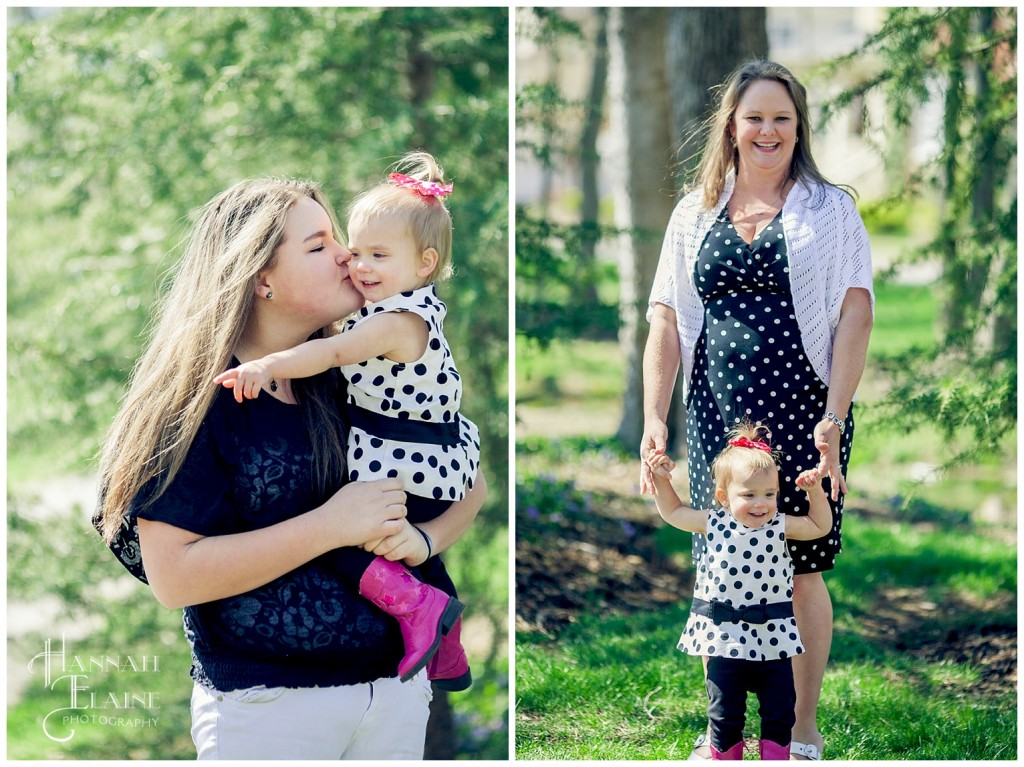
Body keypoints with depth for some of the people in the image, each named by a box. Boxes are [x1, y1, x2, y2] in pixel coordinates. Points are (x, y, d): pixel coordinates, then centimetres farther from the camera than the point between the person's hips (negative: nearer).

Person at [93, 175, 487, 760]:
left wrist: (422, 539, -11)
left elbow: (470, 484, 11)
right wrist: (329, 526, -21)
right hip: (266, 705, -5)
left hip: (396, 685, 5)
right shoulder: (198, 400, -11)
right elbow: (173, 576, -19)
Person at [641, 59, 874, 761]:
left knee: (802, 571, 2)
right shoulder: (696, 214, 11)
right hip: (716, 415, 3)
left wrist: (834, 418, -16)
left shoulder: (830, 209, 2)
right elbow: (667, 321, 10)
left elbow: (856, 313, -6)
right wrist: (654, 420, 0)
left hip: (801, 413, -3)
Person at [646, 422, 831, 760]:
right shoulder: (713, 524, -5)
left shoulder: (780, 527, -4)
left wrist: (814, 491, -3)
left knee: (780, 712, 6)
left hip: (773, 637, 1)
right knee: (725, 713, 9)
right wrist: (661, 478, 4)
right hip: (726, 637, 0)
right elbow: (673, 512, 12)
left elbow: (821, 526, 9)